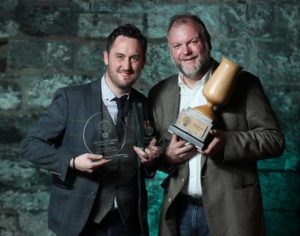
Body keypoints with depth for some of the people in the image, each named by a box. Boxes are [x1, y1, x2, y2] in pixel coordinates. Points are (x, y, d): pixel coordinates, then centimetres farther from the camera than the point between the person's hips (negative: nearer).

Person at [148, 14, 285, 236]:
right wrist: (166, 156, -10)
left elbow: (274, 139, -7)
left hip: (230, 210, -3)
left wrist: (227, 142, -23)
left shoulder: (243, 84, -5)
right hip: (178, 209, 3)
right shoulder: (159, 93, 6)